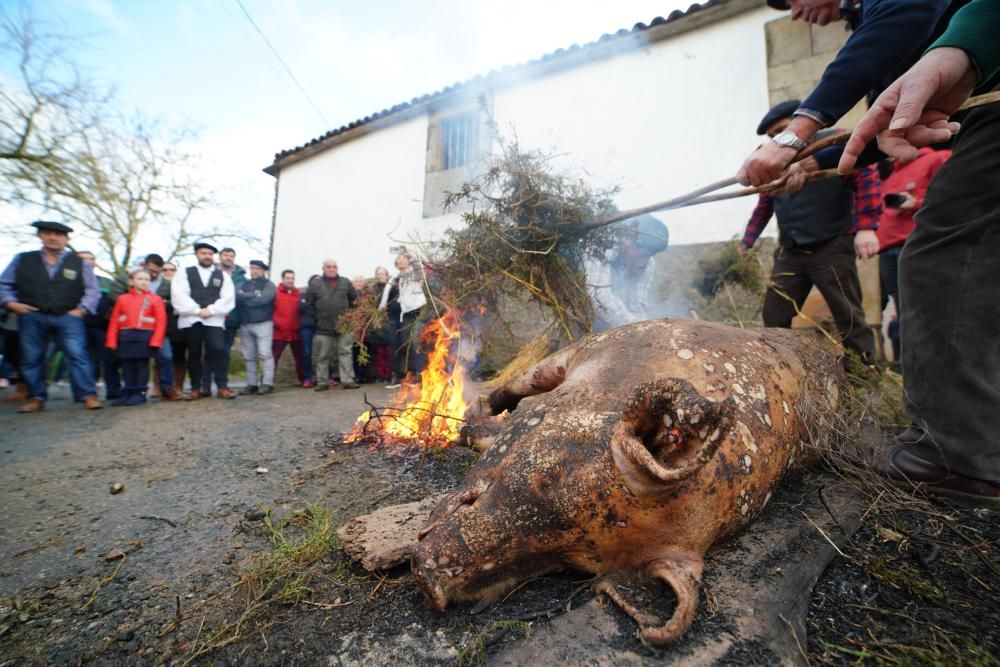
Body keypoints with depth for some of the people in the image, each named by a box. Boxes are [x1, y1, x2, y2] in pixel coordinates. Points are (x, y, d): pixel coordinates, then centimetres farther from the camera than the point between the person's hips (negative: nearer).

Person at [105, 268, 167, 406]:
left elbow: (161, 321, -7)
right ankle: (128, 393, 18)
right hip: (126, 337, 3)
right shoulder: (122, 299, 7)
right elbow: (114, 321, 6)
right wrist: (112, 341, -1)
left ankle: (140, 393, 10)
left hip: (145, 337, -3)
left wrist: (156, 340, -14)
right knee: (127, 366, 9)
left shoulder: (155, 299, -1)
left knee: (142, 365, 3)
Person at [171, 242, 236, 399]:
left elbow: (228, 298, 2)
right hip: (191, 319, 1)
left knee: (218, 350, -14)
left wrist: (211, 310, -10)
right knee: (194, 353, 5)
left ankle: (222, 387, -9)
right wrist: (197, 310, -10)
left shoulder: (223, 275, 14)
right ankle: (196, 388, 13)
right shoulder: (184, 273, 13)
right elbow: (178, 296, -1)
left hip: (214, 319, -1)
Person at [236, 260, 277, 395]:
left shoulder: (268, 284, 4)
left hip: (263, 324, -5)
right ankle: (251, 384, 13)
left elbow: (263, 299, -13)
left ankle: (267, 383, -8)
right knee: (249, 356, 7)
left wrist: (245, 298, -2)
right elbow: (237, 296, 0)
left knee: (265, 354, -9)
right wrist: (254, 295, -10)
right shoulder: (244, 284, 17)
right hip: (245, 325, 5)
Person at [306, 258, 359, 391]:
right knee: (322, 356, 7)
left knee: (345, 353, 0)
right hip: (324, 327, 0)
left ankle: (348, 380, 4)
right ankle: (322, 382, 17)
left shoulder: (345, 282, 6)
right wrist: (317, 318, 1)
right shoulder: (315, 283, 1)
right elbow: (309, 304, 5)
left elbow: (354, 300, 12)